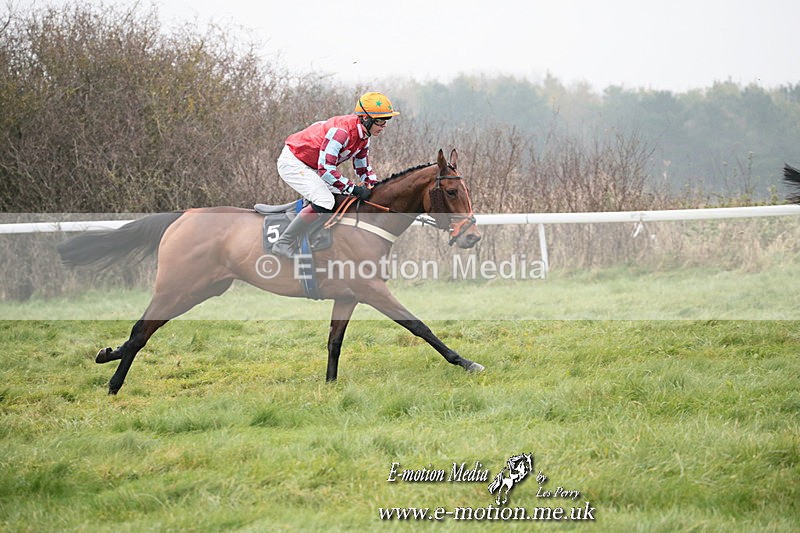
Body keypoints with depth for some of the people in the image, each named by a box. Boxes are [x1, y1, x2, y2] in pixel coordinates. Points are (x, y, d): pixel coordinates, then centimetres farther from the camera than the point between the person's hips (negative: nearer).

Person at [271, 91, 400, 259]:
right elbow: (325, 169, -33)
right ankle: (283, 244, -18)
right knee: (325, 202, -25)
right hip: (292, 162, -10)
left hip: (310, 168, 10)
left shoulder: (363, 136, 0)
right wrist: (355, 189, -30)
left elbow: (363, 169, 13)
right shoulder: (341, 131, -30)